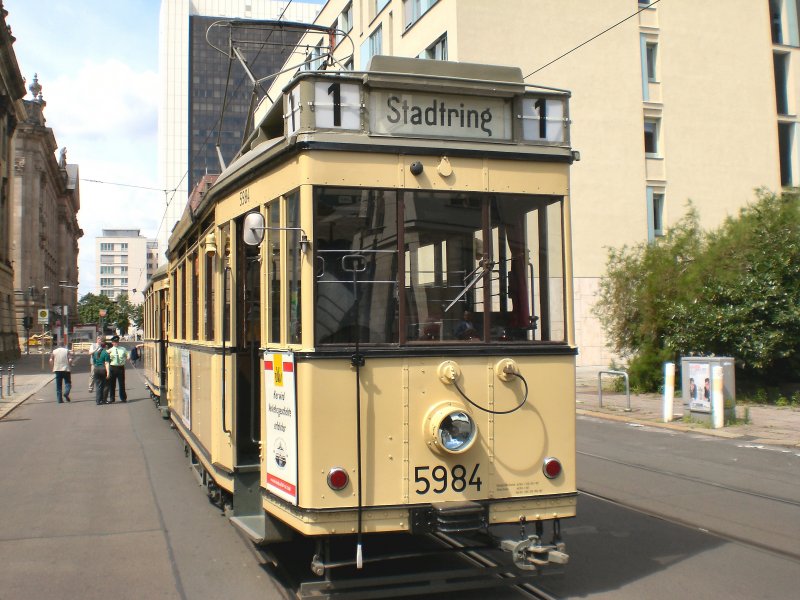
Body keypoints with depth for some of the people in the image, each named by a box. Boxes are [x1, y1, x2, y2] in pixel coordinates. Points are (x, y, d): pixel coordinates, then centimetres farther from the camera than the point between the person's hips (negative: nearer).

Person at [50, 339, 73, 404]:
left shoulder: (54, 351, 4)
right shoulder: (67, 351, -3)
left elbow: (51, 360, -3)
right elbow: (70, 360, -12)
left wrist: (54, 366, 12)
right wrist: (69, 365, 7)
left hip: (57, 370, 3)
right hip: (66, 369, -3)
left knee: (58, 385, 8)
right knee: (68, 382, 8)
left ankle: (59, 399, 6)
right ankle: (66, 393, -19)